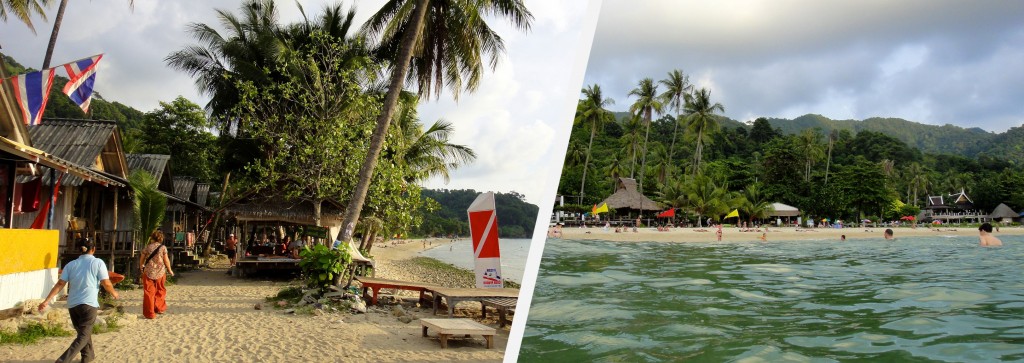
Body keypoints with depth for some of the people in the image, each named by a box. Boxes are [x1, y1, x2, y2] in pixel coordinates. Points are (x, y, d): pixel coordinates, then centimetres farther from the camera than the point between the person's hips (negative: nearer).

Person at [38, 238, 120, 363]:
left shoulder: (71, 264, 8)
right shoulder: (98, 262, -3)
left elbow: (60, 284, 1)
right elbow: (106, 283, -6)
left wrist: (47, 301, 1)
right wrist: (114, 293, 12)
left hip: (72, 304, 5)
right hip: (89, 304, -5)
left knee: (83, 331, 25)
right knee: (83, 336, -3)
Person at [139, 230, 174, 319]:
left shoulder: (148, 247, 0)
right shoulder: (163, 247, -4)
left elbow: (142, 259, 8)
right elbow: (166, 260, -4)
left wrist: (141, 267, 29)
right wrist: (169, 270, 11)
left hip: (148, 272, 0)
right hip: (160, 272, 0)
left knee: (149, 293, 4)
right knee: (160, 291, 20)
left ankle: (149, 313, 4)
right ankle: (159, 308, 27)